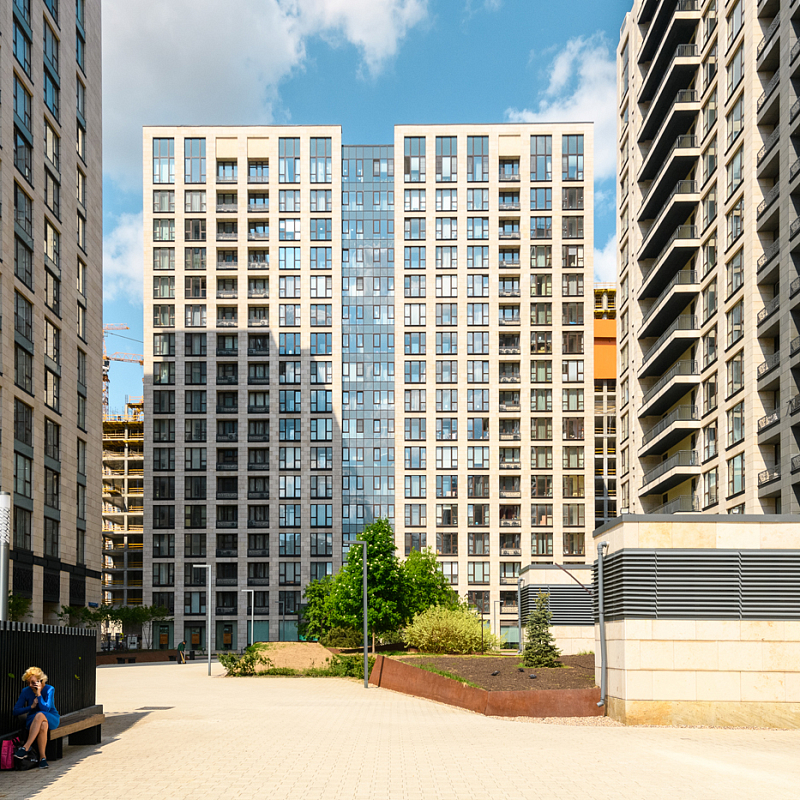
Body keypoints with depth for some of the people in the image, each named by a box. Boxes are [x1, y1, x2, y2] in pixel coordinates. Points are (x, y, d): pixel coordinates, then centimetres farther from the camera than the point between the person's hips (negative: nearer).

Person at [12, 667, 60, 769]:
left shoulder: (49, 689, -12)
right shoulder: (25, 691, -2)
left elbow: (46, 709, -23)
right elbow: (16, 712, -2)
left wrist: (38, 693, -23)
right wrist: (31, 707, -16)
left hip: (51, 719, -2)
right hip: (33, 720, 2)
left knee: (40, 715, -39)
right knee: (43, 726, -37)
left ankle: (25, 748, -41)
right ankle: (42, 757, -35)